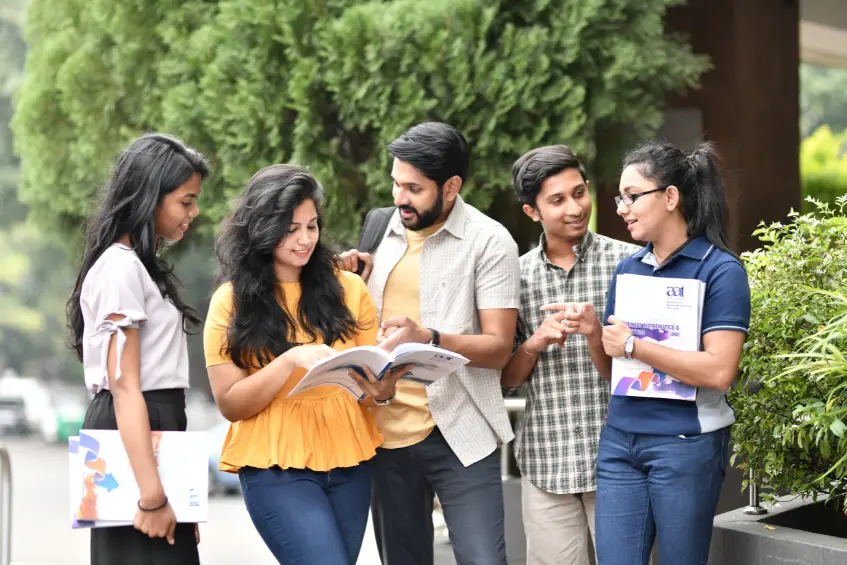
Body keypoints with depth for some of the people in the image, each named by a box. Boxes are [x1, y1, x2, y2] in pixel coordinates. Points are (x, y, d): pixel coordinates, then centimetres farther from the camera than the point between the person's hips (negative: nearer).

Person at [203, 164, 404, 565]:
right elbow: (230, 404, -6)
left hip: (348, 462, 4)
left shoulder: (348, 289, 6)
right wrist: (290, 360, -21)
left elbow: (375, 378, 7)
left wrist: (381, 389, -16)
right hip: (275, 468, -3)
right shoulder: (233, 300, -2)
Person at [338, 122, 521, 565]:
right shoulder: (381, 229, 9)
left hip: (458, 435, -5)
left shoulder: (489, 241, -7)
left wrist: (429, 339, -28)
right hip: (385, 430, 5)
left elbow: (498, 347, -12)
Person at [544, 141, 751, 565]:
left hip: (686, 445, -5)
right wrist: (593, 332, -3)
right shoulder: (628, 269, 10)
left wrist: (633, 346, -14)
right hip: (619, 440, 6)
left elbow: (719, 371, -19)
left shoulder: (721, 271, -8)